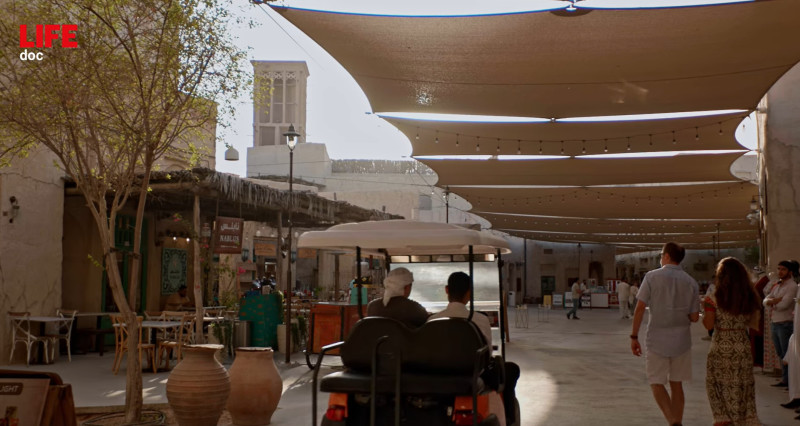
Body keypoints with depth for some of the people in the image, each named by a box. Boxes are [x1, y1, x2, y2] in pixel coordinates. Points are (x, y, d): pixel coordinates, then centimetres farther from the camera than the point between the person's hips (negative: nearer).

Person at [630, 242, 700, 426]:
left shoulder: (652, 277, -7)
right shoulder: (691, 282, 1)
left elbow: (640, 308, -10)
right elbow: (694, 317, 1)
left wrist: (634, 336, -3)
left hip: (657, 340, -3)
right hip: (681, 340, 3)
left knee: (656, 383, 6)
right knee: (676, 384, 14)